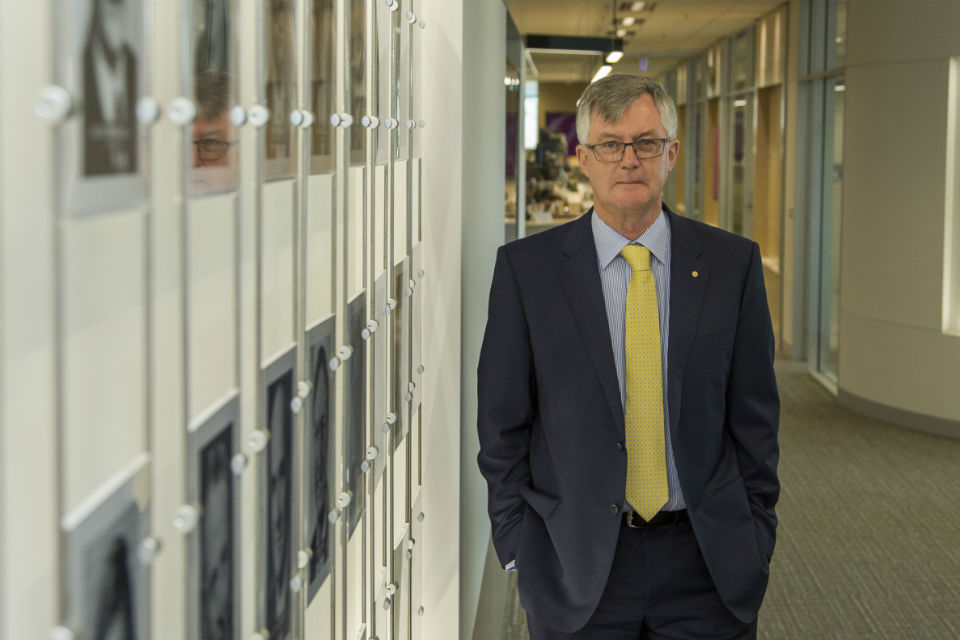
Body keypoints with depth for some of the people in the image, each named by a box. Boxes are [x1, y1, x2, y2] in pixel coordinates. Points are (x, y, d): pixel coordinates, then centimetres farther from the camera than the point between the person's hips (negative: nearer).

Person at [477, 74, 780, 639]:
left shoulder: (732, 263, 2)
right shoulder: (526, 268, -2)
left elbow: (755, 416, 5)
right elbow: (503, 421, 1)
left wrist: (755, 538, 2)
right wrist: (520, 545, -3)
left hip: (707, 563, 1)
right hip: (576, 566, -1)